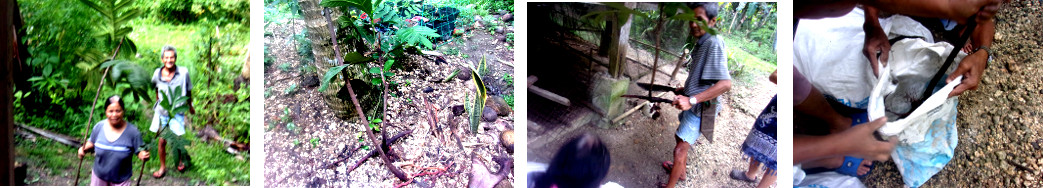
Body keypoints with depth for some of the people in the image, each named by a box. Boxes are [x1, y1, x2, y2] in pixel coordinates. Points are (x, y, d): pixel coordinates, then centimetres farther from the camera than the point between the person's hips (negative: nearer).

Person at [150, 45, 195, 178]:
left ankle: (181, 159, 30)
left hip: (177, 112, -2)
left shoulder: (183, 73, -16)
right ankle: (162, 167, 24)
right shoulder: (157, 73, -8)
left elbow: (188, 92, 0)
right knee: (162, 141, 7)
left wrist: (190, 106, 12)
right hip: (161, 112, 2)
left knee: (176, 140, -1)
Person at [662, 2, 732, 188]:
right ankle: (680, 170, 48)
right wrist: (686, 89, 27)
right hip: (692, 105, 10)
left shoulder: (714, 43, -26)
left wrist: (691, 100, -38)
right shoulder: (701, 43, 5)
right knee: (680, 137, 28)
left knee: (679, 150, -9)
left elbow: (725, 83, -34)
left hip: (700, 109, -10)